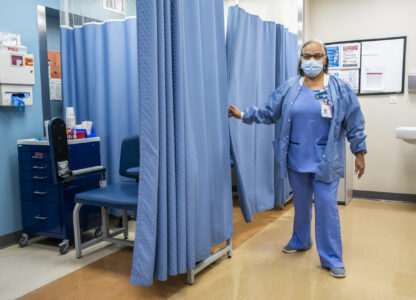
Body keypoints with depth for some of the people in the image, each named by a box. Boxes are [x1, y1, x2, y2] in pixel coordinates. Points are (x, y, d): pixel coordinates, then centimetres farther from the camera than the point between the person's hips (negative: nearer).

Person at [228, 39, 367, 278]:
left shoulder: (341, 89, -3)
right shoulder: (289, 88, 3)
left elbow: (354, 125, -1)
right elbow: (268, 113, 6)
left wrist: (359, 153, -2)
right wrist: (244, 115, -1)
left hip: (326, 160, -3)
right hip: (296, 159, 3)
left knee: (327, 205, -4)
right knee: (301, 203, 18)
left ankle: (332, 259, 10)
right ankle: (300, 241, 39)